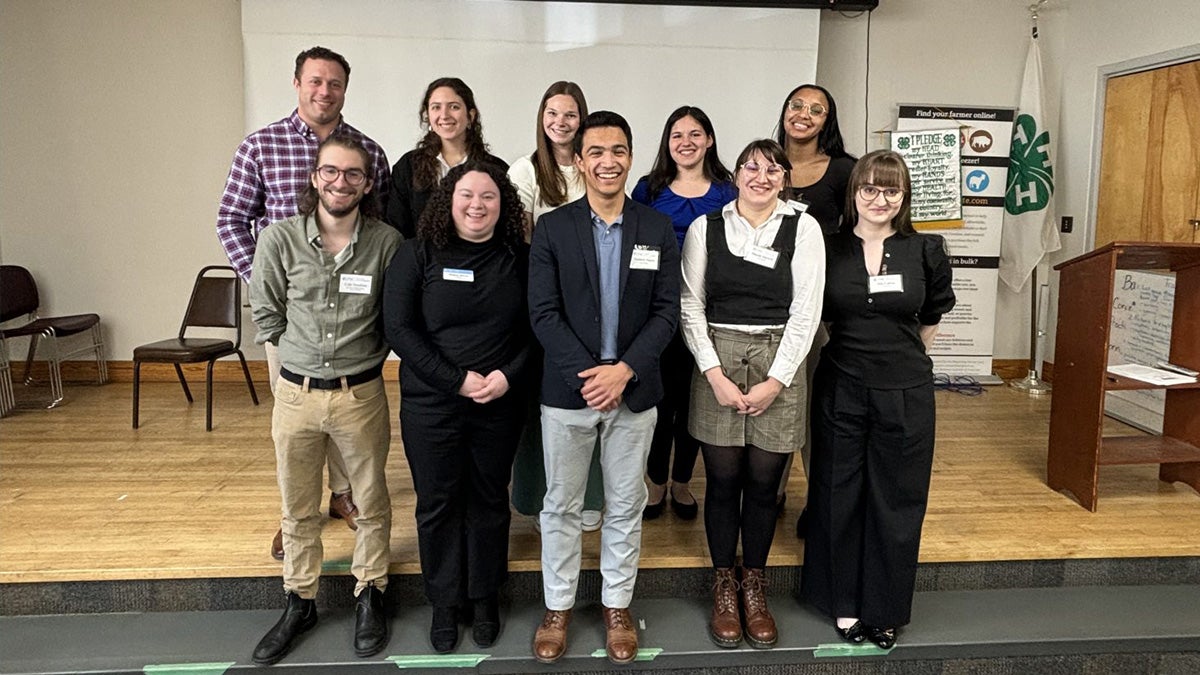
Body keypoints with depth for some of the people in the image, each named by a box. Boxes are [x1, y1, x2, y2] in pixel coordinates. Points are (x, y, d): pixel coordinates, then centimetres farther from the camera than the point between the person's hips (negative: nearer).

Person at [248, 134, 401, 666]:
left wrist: (365, 356, 2)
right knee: (298, 509, 16)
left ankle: (369, 596, 35)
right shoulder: (280, 238, -7)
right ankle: (300, 602, 36)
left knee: (372, 503, 13)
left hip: (362, 394, -1)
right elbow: (265, 314, 5)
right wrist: (304, 352, 5)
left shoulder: (386, 242, -10)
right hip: (296, 394, 1)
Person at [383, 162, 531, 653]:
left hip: (499, 407, 1)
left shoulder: (519, 258, 1)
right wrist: (458, 380, -16)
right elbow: (398, 327, -10)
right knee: (437, 505, 10)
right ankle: (444, 603, 30)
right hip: (430, 406, -1)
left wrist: (507, 376, -15)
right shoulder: (417, 254, -4)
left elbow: (534, 329, 2)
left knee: (489, 502, 13)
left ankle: (484, 598, 33)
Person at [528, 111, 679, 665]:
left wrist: (624, 370, -15)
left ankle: (617, 605, 31)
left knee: (625, 505, 13)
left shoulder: (657, 228, 2)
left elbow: (667, 312, -2)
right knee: (561, 505, 11)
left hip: (633, 390, 1)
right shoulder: (551, 228, -2)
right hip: (567, 390, -1)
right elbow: (543, 313, -7)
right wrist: (588, 373, -17)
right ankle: (558, 606, 29)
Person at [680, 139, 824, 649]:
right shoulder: (705, 227, 4)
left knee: (763, 484, 7)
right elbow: (690, 304, 1)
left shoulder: (803, 228, 2)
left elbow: (806, 310, -2)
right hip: (717, 362, 0)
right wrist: (715, 374, -9)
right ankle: (724, 588, 25)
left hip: (779, 365, 0)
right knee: (722, 481, 6)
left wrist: (775, 382, -8)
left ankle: (754, 588, 26)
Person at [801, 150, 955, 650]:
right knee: (839, 497, 9)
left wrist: (901, 351, 12)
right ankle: (844, 603, 26)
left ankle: (885, 609, 26)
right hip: (841, 388, 0)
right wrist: (853, 347, 8)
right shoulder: (828, 249, -2)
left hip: (905, 392, 0)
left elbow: (933, 315, 14)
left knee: (896, 502, 9)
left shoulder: (925, 250, -2)